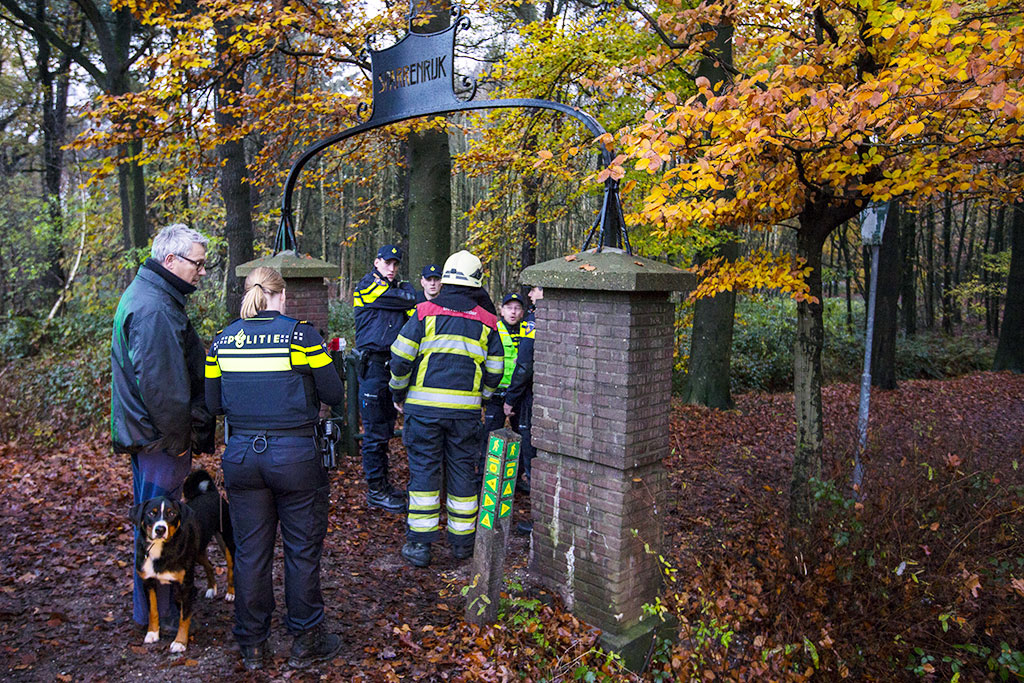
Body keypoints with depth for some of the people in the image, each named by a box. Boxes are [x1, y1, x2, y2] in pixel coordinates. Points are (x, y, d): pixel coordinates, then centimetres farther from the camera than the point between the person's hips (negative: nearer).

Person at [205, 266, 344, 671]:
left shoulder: (223, 340, 3)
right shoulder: (301, 335, -8)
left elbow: (214, 404, 8)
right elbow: (334, 394, -5)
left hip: (241, 454, 4)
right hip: (294, 455, -3)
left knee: (250, 552, 14)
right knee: (302, 550, 10)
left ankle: (252, 645, 26)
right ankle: (306, 643, 21)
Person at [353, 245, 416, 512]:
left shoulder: (400, 288, 16)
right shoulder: (366, 286, -4)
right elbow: (409, 300, -11)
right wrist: (408, 293, 7)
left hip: (393, 365, 7)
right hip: (373, 364, -7)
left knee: (386, 428, 13)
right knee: (375, 431, -3)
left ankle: (383, 484, 23)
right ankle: (375, 491, 5)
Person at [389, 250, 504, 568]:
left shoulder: (425, 313, -1)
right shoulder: (487, 321, 6)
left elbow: (400, 357, -3)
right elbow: (494, 371, 9)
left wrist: (399, 393, 11)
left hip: (424, 405, -1)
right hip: (466, 410, 2)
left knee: (424, 470, 6)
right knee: (462, 471, 11)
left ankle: (419, 544, 10)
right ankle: (462, 542, 22)